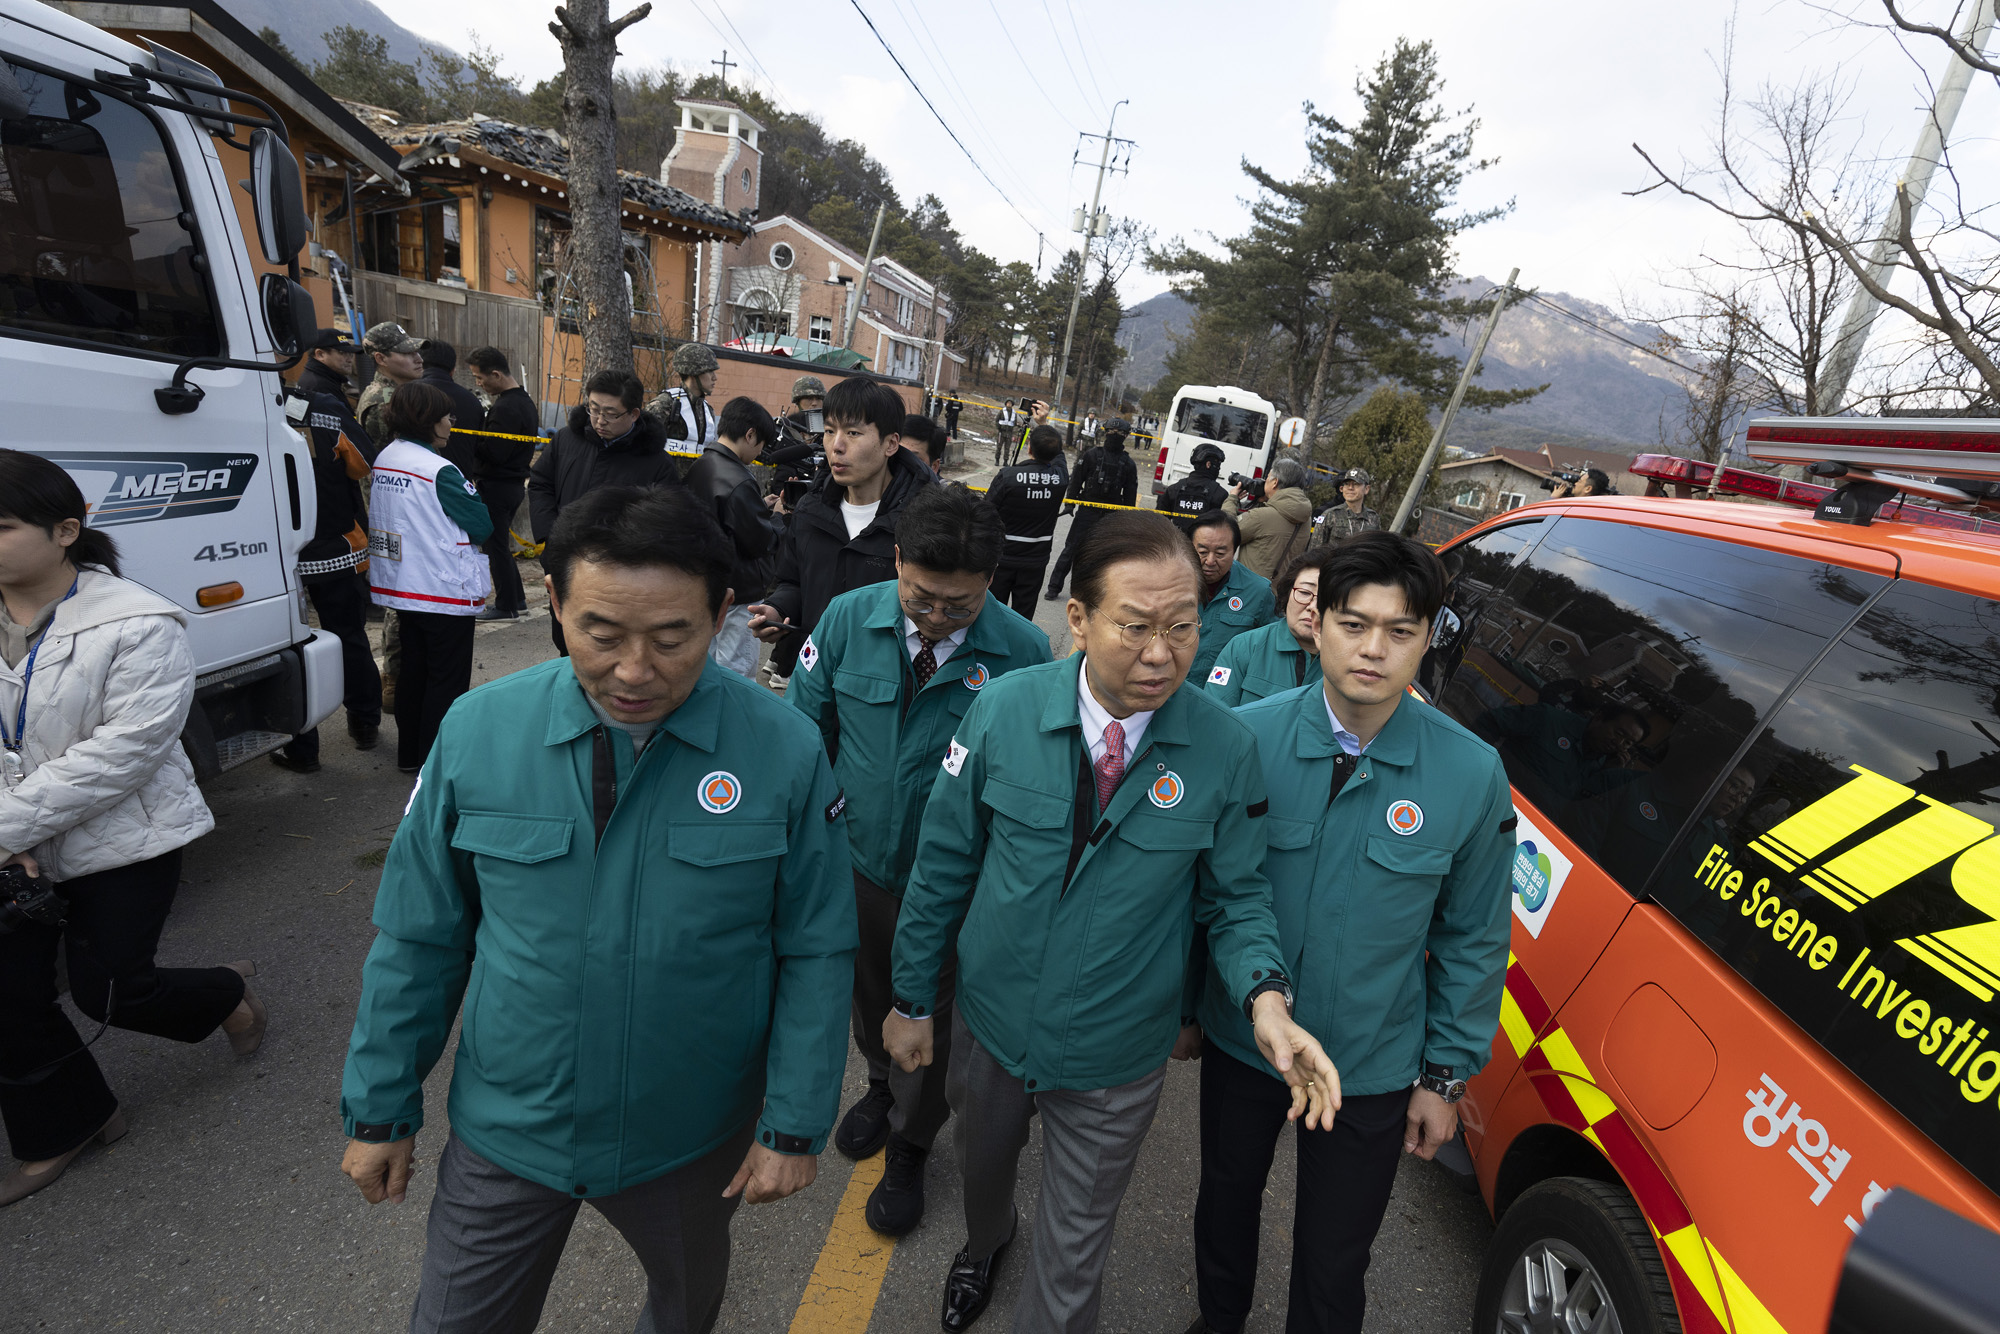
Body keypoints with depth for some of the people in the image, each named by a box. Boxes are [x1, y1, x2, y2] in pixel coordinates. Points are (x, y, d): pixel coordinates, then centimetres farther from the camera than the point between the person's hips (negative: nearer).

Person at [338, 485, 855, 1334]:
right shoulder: (479, 728, -16)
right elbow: (419, 937, -4)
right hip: (504, 1131, 0)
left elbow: (815, 954, -12)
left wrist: (794, 1127, -9)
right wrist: (380, 1110, 3)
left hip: (693, 1137, 0)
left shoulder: (785, 752, -21)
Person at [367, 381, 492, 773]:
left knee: (413, 669, 18)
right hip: (445, 591, -8)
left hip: (402, 586, 8)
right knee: (448, 680, 2)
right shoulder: (439, 470, -18)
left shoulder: (384, 458, 7)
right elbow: (483, 526, -15)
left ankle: (409, 754, 28)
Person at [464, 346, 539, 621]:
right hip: (516, 482, 10)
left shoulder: (505, 408, -20)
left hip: (497, 485, -10)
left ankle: (506, 606, 8)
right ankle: (518, 599, 24)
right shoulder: (526, 402, 11)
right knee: (501, 544, 18)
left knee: (496, 546, 0)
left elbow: (493, 452, -24)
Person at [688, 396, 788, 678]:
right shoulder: (738, 482, -23)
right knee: (738, 675, 1)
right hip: (739, 594, -9)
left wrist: (761, 506, 10)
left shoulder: (697, 468, 5)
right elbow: (762, 541, -19)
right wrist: (780, 518, -1)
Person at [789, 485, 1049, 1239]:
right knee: (868, 993, 28)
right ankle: (881, 1085, 61)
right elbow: (806, 727, -1)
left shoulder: (1024, 652, -21)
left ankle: (909, 1148, 48)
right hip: (857, 858, 3)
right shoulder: (849, 618, -14)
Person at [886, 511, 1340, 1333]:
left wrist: (1264, 996, -25)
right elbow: (943, 863, -8)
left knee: (1073, 1259, 20)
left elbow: (1235, 896, -7)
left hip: (1115, 1061, -2)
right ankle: (985, 1241, 69)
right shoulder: (1003, 709, -19)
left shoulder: (1225, 750, -20)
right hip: (988, 1021, 2)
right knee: (981, 1168, 34)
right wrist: (912, 999, 0)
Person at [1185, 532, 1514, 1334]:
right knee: (1227, 1198, 27)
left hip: (1374, 1071, -1)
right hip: (1238, 1041, 2)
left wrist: (1446, 1076, 1)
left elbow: (1473, 938, -4)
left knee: (1331, 1266, 17)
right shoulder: (1248, 735, -16)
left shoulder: (1472, 773, -15)